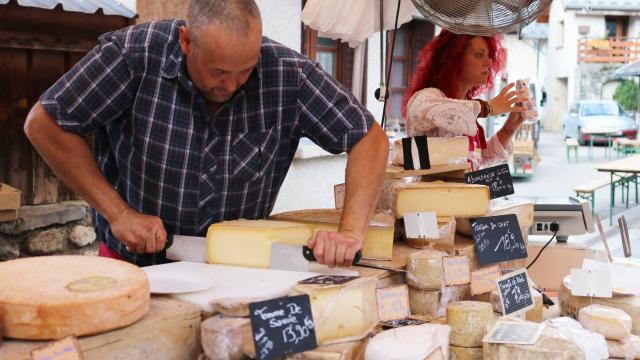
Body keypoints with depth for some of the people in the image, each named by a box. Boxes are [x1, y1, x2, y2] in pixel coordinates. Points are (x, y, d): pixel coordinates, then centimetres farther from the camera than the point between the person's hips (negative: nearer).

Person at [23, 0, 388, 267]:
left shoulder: (287, 74, -15)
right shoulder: (134, 54, -18)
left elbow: (370, 138, -8)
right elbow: (44, 123, -10)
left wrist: (351, 232, -22)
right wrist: (118, 212, -14)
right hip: (135, 265, -1)